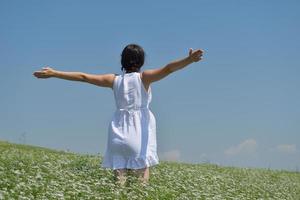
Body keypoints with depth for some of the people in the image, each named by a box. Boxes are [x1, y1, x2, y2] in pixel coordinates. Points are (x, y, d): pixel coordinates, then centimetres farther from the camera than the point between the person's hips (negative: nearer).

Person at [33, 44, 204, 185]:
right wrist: (189, 60, -21)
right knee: (142, 175, -2)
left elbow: (83, 76, 9)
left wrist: (53, 73, 13)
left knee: (119, 177, 1)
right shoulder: (144, 77, -1)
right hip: (140, 134, -3)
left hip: (119, 133, 3)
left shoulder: (114, 80, 7)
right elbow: (168, 69, -15)